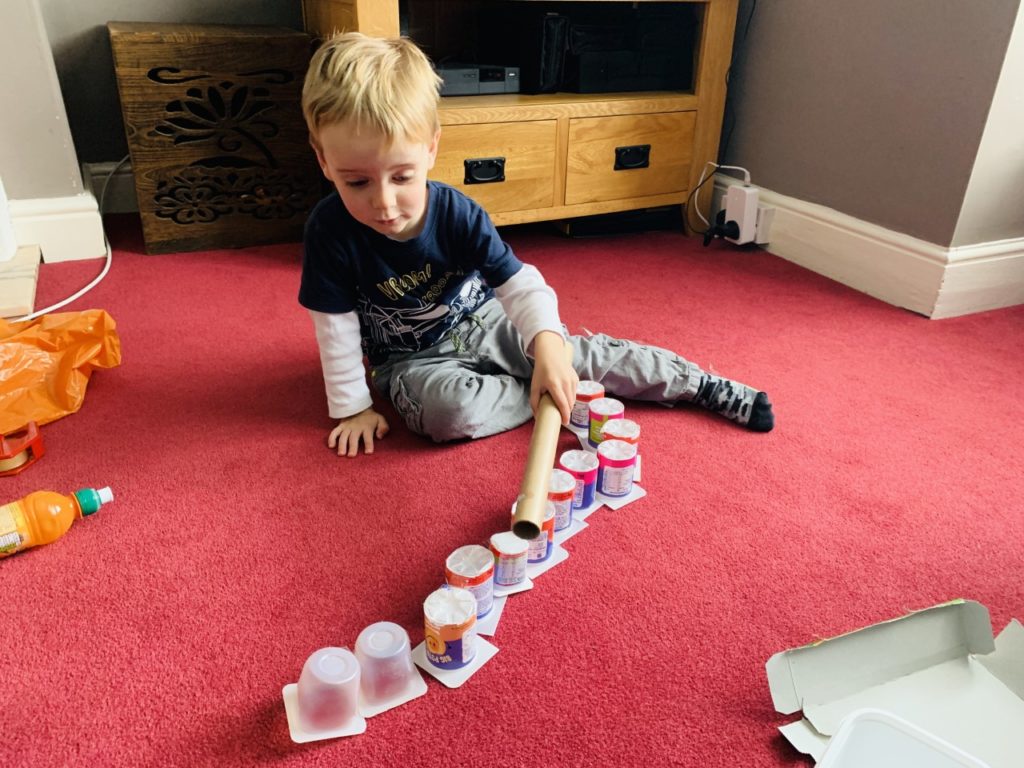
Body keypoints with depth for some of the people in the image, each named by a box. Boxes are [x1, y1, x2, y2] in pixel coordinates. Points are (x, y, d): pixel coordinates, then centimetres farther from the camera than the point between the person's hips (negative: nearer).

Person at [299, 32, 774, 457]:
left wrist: (547, 345, -42)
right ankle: (568, 399, -13)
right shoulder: (330, 230, -23)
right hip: (411, 359, -1)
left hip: (483, 324, 1)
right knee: (449, 409, -34)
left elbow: (520, 283, -24)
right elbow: (336, 330, -15)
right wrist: (352, 408, -11)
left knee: (580, 354, -11)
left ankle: (704, 386, 5)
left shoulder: (457, 213, -21)